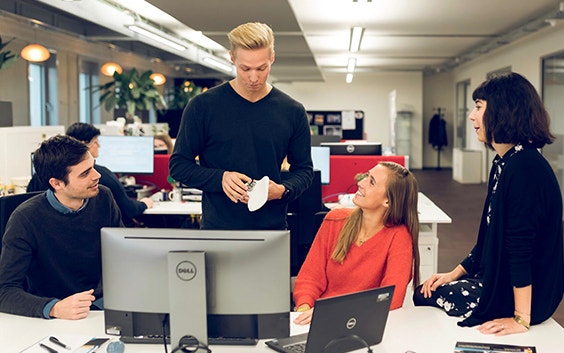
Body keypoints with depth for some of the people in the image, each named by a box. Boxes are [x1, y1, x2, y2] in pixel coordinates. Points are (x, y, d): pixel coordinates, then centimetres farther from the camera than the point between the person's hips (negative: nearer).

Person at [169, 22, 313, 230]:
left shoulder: (292, 112, 2)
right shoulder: (202, 106, -4)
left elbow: (304, 169, 8)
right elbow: (178, 165, 0)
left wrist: (283, 190, -13)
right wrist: (219, 178, -17)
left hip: (273, 228, 2)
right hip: (217, 228, -1)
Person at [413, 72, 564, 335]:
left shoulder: (524, 167, -25)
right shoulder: (504, 163, 8)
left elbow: (521, 246, -26)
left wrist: (521, 319, -25)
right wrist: (454, 274, 13)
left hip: (521, 293, -9)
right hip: (498, 278, 9)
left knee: (425, 297, -1)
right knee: (424, 292, 11)